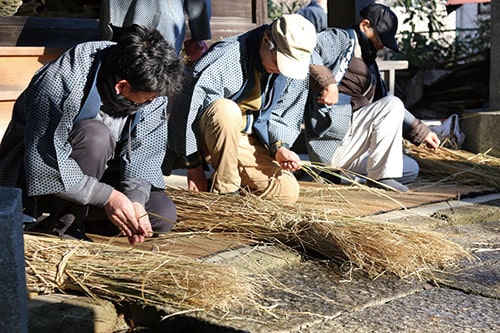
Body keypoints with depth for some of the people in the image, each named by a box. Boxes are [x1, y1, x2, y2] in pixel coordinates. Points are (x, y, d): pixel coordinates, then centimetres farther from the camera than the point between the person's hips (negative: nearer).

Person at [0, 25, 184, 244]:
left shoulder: (153, 94, -14)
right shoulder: (62, 84, -33)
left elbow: (144, 153, -11)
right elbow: (46, 166, -31)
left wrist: (136, 199, -28)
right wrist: (107, 196, -33)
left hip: (98, 173, 6)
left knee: (164, 216, -12)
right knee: (95, 135, -36)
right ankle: (63, 223, -16)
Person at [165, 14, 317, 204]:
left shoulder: (294, 68, -7)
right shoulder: (226, 57, -26)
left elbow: (284, 116, 6)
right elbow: (187, 107, -22)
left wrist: (278, 146, -15)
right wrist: (193, 164, -18)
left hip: (248, 140, 5)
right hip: (207, 136, -5)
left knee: (288, 193, -11)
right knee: (226, 110, -40)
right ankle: (224, 189, -24)